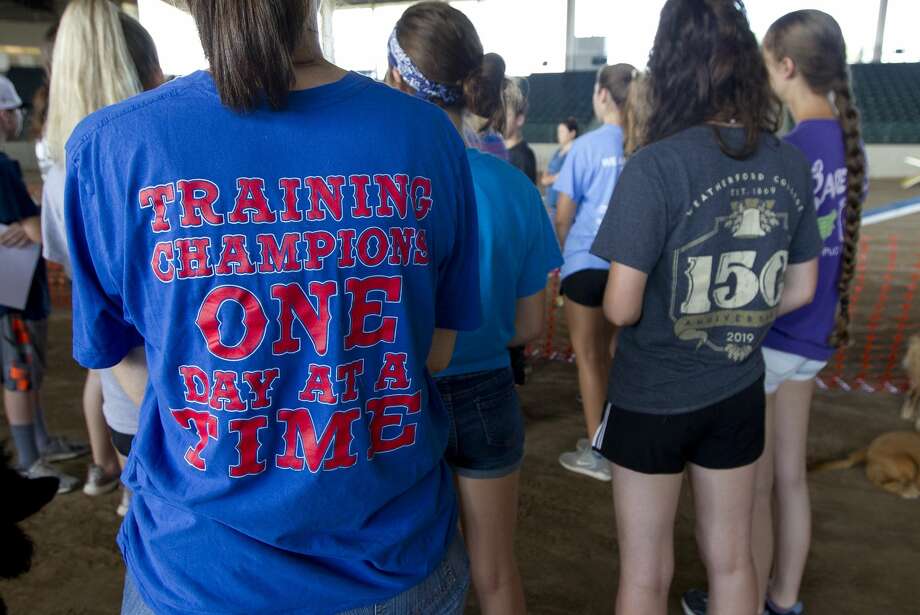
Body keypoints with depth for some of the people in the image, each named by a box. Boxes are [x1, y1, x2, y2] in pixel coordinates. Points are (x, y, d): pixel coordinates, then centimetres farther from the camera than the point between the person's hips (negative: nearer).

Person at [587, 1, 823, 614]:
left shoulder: (657, 165, -21)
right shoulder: (791, 163, -4)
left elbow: (620, 308, -21)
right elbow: (800, 291, 5)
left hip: (652, 398, -4)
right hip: (739, 393, 5)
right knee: (732, 560, 22)